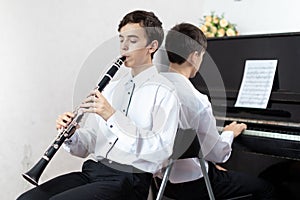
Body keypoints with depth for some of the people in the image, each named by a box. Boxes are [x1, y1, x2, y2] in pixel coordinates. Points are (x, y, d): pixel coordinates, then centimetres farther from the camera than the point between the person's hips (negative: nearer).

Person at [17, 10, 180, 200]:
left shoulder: (164, 92, -3)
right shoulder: (112, 88, 18)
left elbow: (161, 150, -17)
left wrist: (113, 116, -21)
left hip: (129, 179, -6)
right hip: (93, 169, 6)